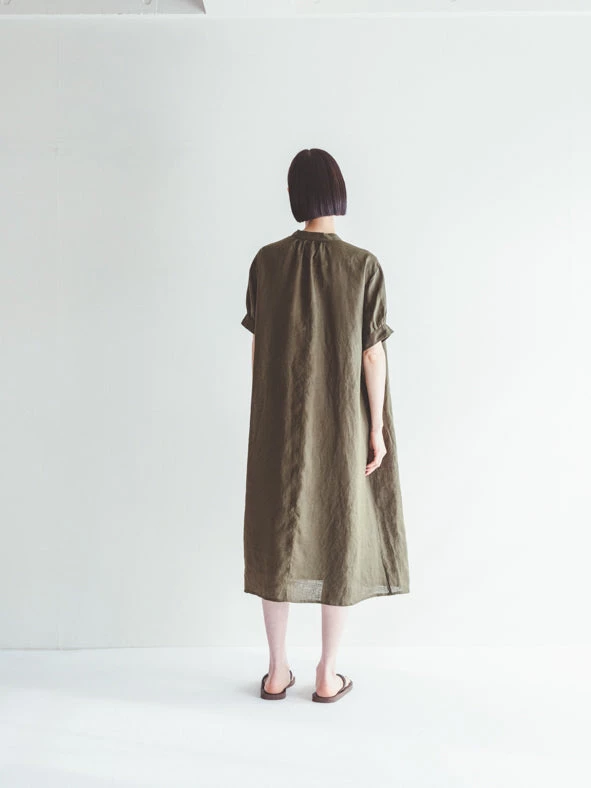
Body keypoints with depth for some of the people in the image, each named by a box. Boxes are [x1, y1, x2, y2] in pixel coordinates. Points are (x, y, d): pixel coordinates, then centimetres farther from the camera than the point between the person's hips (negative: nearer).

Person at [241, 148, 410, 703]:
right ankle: (328, 676, 20)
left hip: (280, 423, 2)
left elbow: (257, 345, 1)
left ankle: (277, 672, 21)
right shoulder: (364, 265, -9)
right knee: (339, 536, 10)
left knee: (278, 535, 12)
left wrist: (264, 415, 12)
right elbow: (373, 353, -9)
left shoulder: (267, 261, -3)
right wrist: (377, 428, -2)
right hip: (342, 425, -1)